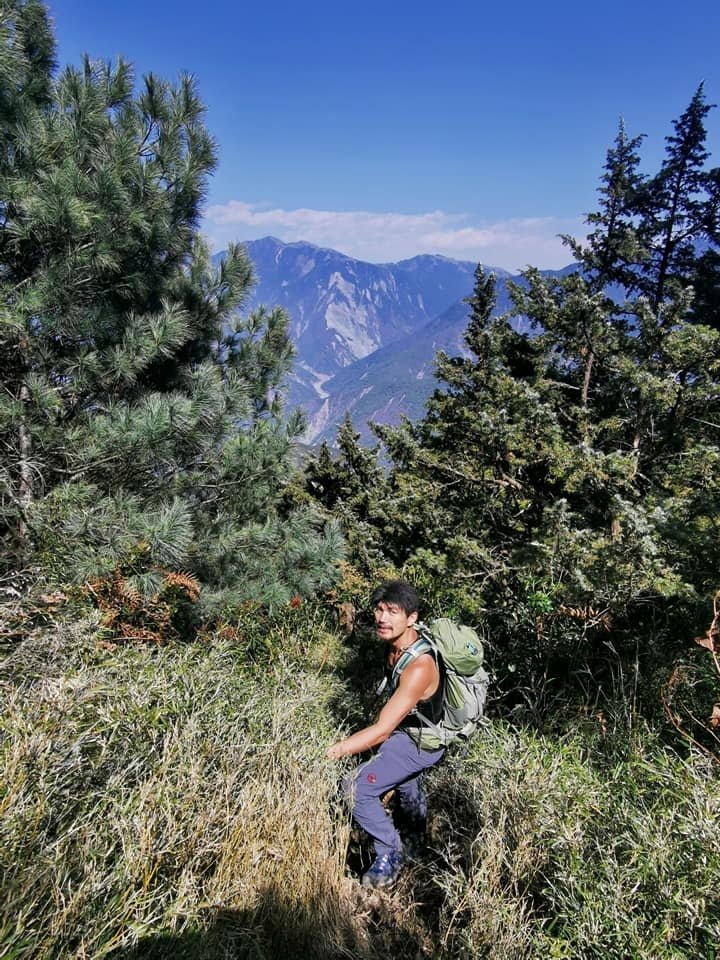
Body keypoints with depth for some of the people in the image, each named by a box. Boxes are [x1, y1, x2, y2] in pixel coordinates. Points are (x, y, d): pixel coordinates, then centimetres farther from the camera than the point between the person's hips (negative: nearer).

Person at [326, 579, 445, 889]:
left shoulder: (419, 667, -39)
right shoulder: (394, 643, -14)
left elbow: (381, 730, -38)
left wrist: (331, 752, -36)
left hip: (422, 741, -9)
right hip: (407, 727, 9)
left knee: (357, 787, -19)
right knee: (405, 782, 33)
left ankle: (390, 855, 4)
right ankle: (414, 838, 64)